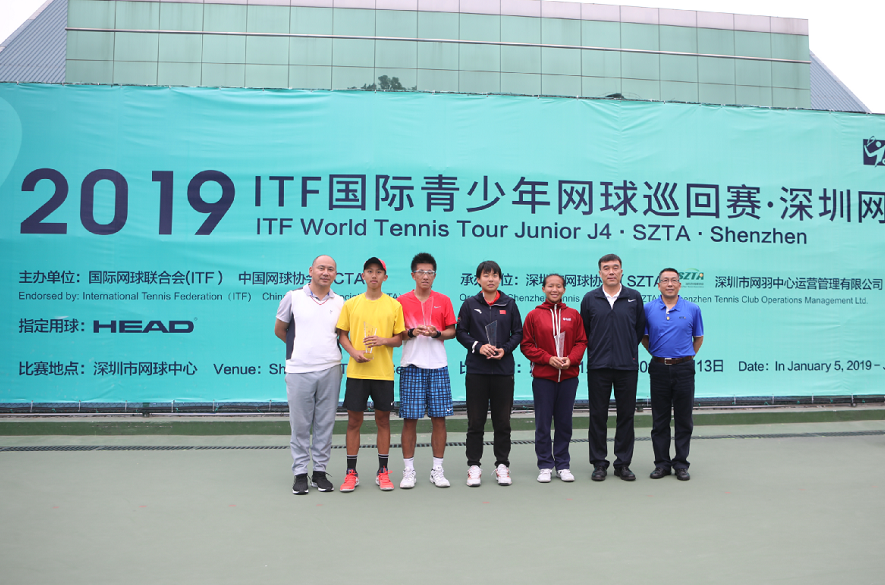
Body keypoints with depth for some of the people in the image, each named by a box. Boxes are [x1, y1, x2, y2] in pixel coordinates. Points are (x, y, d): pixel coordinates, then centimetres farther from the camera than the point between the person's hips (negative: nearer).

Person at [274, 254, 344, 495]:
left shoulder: (340, 302, 9)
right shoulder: (293, 297, 2)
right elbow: (279, 330, 11)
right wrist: (303, 348, 12)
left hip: (330, 370, 2)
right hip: (299, 370, -2)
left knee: (325, 424, 7)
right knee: (300, 424, 2)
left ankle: (320, 472, 17)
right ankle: (300, 473, 12)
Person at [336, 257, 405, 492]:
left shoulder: (394, 305, 4)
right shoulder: (351, 304, 5)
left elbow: (399, 339, 6)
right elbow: (342, 335, 7)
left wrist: (383, 340, -14)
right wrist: (354, 351, -11)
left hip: (384, 372, 0)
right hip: (357, 371, 0)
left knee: (383, 419, 5)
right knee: (354, 420, 3)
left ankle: (383, 472, 16)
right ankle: (351, 473, 13)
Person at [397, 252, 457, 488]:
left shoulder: (443, 301, 9)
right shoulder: (402, 301, 5)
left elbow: (452, 331, 10)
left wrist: (437, 333, -9)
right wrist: (411, 332, -13)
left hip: (438, 366, 1)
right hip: (411, 365, -1)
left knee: (439, 418, 2)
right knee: (410, 418, -1)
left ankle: (437, 470, 13)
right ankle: (408, 471, 10)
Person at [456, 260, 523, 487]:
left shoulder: (509, 304, 7)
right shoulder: (470, 304, 4)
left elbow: (518, 333, 8)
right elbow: (460, 332, 3)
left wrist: (505, 349, -8)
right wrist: (478, 346, -12)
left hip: (503, 369, 1)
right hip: (476, 370, -1)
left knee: (502, 420, 6)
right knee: (476, 420, 3)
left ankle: (502, 464, 17)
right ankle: (474, 465, 13)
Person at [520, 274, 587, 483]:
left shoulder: (573, 315, 8)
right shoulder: (533, 315, 2)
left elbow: (581, 342, 6)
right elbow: (526, 345, -1)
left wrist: (570, 359, -11)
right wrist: (548, 358, -12)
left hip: (568, 376, 2)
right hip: (543, 377, -2)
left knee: (564, 422, 8)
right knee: (543, 422, 3)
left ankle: (563, 465, 19)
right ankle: (545, 465, 13)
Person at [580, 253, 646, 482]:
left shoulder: (634, 297, 4)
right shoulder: (590, 299, 4)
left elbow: (640, 328, 12)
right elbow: (583, 331, 11)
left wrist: (629, 348, 11)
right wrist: (595, 351, 10)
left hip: (627, 366, 1)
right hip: (598, 367, 0)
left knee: (626, 415, 5)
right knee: (598, 416, 4)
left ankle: (623, 463, 16)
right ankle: (599, 464, 14)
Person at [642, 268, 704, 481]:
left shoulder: (692, 309, 2)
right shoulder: (648, 309, 2)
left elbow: (698, 337, 13)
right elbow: (643, 337, 12)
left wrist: (688, 356, 8)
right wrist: (657, 353, 6)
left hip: (684, 369, 0)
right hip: (659, 369, 0)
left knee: (684, 419, 4)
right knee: (660, 419, 6)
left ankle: (681, 463, 14)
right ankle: (661, 463, 14)